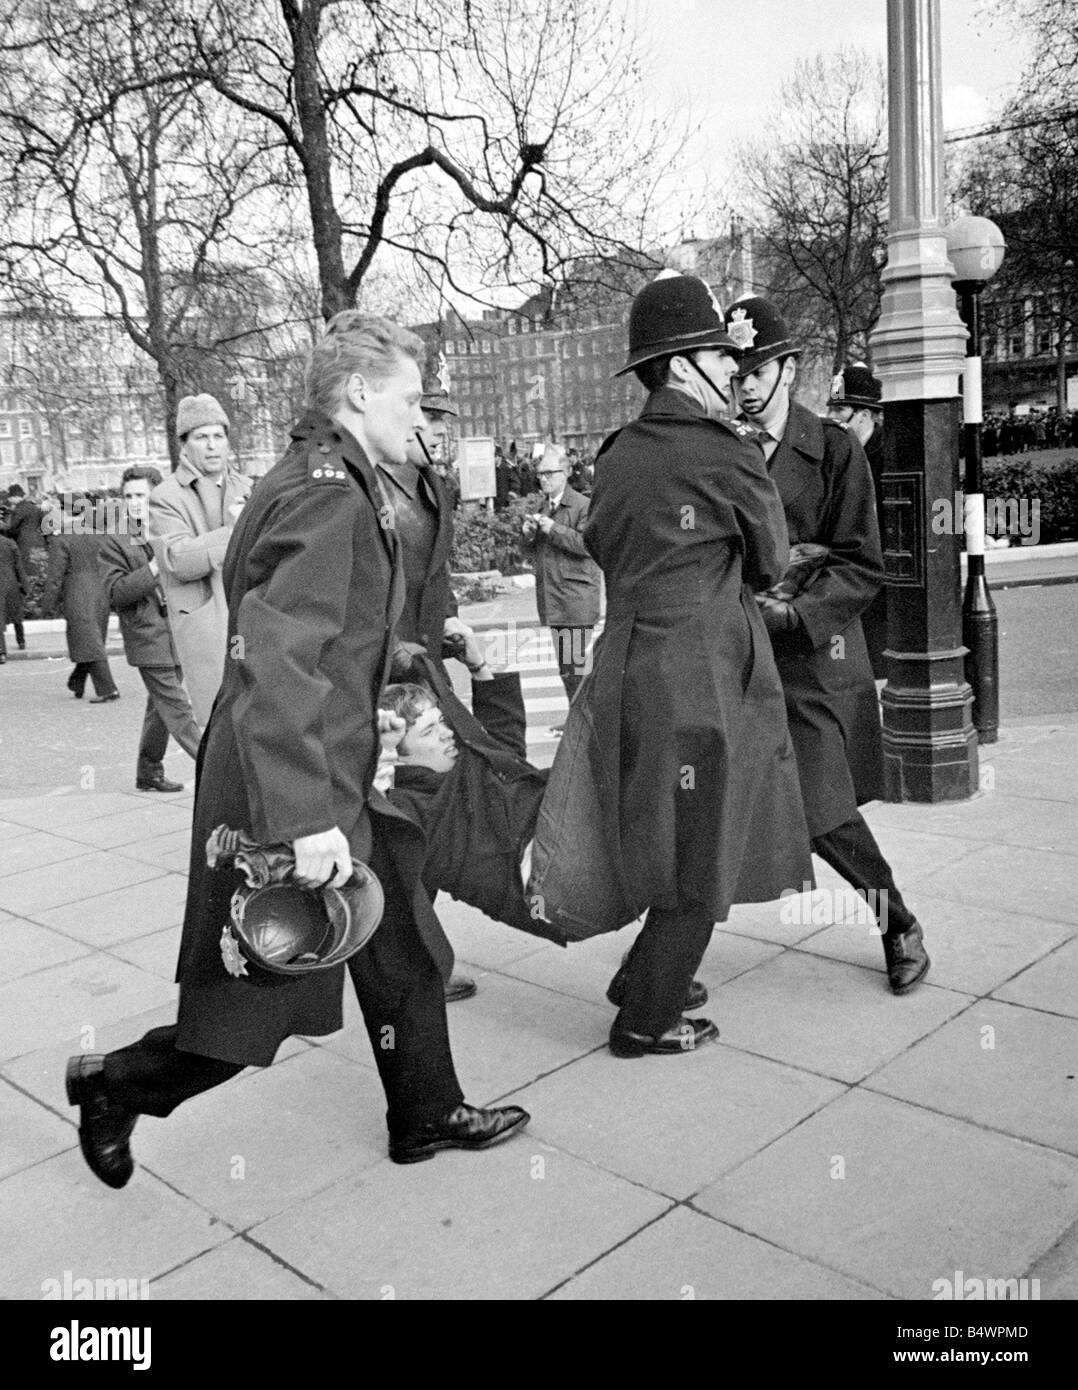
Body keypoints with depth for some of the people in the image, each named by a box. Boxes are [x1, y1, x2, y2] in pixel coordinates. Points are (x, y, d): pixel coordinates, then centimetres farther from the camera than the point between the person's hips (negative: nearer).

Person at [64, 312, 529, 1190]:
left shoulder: (325, 481, 11)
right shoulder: (327, 496, -21)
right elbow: (277, 662, -29)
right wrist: (306, 819, -31)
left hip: (339, 783, 10)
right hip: (295, 793, -10)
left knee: (403, 950, 18)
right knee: (263, 1001, 5)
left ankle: (426, 1117, 35)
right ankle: (115, 1088, 29)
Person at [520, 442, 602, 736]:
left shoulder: (584, 506, -5)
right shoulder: (543, 507, 17)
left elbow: (587, 544, -16)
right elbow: (533, 550, 23)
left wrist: (553, 529, -19)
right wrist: (528, 534, 1)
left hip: (576, 598, -7)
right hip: (549, 597, 7)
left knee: (577, 661, -9)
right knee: (564, 663, 10)